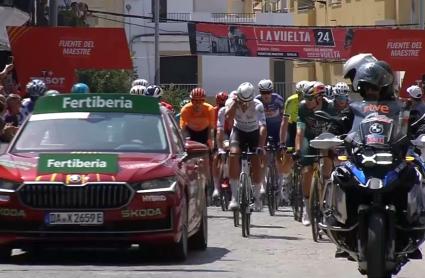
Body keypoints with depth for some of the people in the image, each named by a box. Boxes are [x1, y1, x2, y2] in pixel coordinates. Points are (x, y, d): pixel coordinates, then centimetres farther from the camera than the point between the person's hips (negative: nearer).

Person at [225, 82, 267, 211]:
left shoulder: (258, 105, -29)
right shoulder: (231, 102, -23)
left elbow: (263, 127, -38)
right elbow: (228, 118, -41)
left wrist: (261, 147, -49)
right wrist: (234, 103, -39)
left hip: (254, 133, -1)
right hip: (238, 131, 1)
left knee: (256, 164, -12)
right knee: (233, 155, -27)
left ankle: (257, 197, 14)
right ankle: (234, 196, -24)